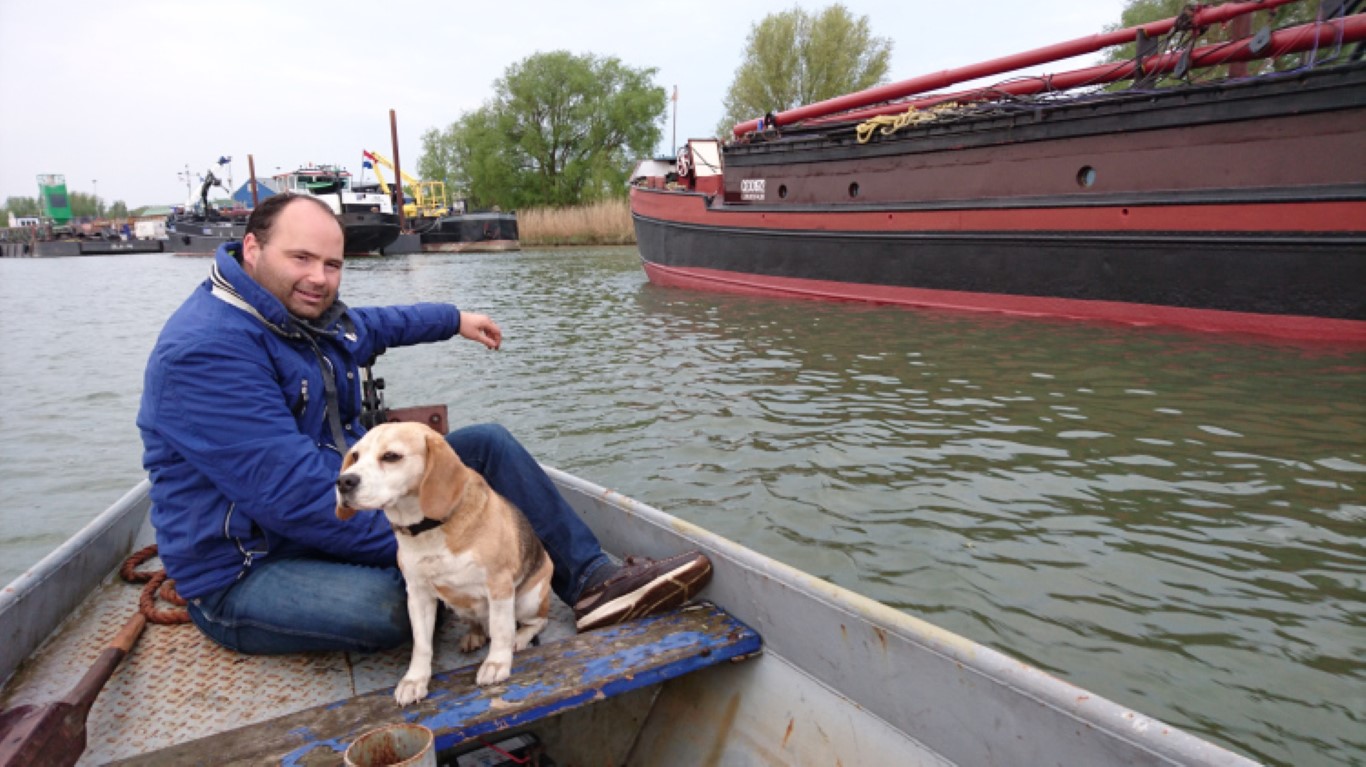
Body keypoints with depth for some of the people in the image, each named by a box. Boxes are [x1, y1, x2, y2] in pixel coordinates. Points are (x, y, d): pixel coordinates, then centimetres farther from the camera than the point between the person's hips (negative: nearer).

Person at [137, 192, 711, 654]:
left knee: (486, 445, 0)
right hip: (246, 572, -9)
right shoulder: (207, 349, -27)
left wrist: (453, 320, 36)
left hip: (342, 501, 9)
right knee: (386, 602, -39)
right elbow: (292, 496, -31)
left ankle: (592, 580, -7)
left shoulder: (308, 314, 2)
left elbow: (366, 327, 28)